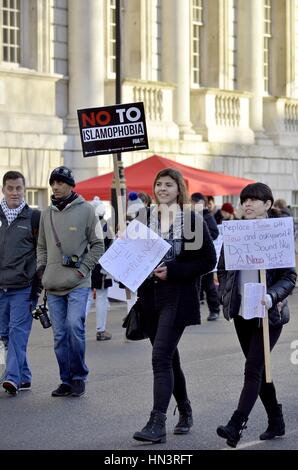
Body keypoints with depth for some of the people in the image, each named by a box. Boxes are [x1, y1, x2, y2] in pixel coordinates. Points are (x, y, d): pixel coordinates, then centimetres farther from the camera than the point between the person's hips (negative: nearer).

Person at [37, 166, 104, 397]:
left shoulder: (85, 210, -2)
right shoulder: (47, 214, 12)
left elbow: (98, 244, 1)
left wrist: (84, 268, -7)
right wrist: (42, 269, 8)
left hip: (78, 284, -5)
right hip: (53, 285, 5)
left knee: (74, 326, -16)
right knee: (60, 335, 5)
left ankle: (79, 376, -1)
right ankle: (66, 380, 14)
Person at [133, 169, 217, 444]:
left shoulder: (192, 220, -5)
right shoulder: (144, 218, 8)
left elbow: (209, 260, -6)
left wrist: (172, 272, -15)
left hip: (178, 297, -5)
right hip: (149, 296, 5)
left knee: (161, 358, -15)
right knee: (169, 358, 14)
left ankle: (157, 423, -16)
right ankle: (185, 412, 32)